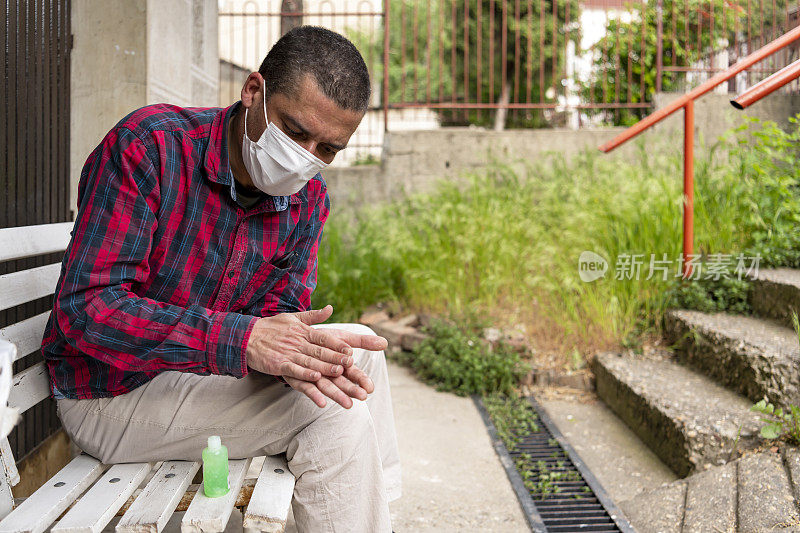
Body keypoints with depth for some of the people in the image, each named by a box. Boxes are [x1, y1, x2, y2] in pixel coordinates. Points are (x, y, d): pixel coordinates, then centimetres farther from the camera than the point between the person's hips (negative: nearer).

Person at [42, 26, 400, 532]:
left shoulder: (309, 197, -2)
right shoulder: (149, 144, -22)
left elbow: (279, 315, -4)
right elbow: (85, 309, -27)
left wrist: (292, 355, -31)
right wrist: (243, 341, -37)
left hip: (208, 376, 7)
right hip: (112, 393, -7)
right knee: (335, 415, -21)